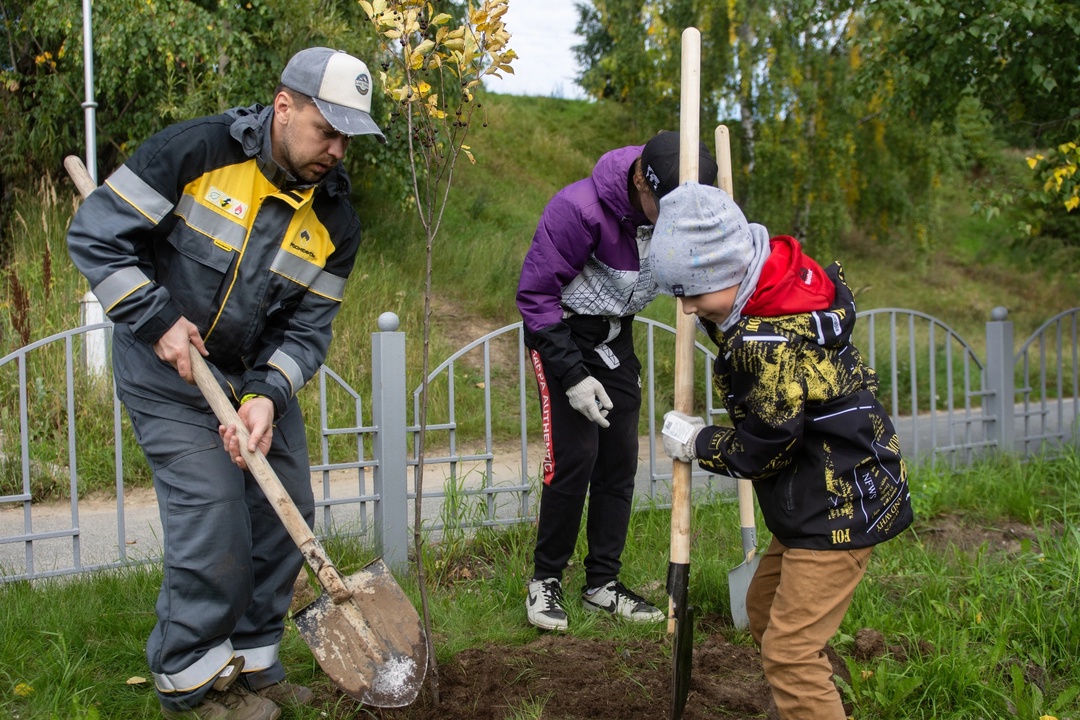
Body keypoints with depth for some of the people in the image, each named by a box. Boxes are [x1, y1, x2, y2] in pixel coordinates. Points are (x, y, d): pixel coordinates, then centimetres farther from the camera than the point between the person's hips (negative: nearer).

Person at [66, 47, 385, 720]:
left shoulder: (335, 219, -5)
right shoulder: (195, 151, -19)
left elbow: (308, 328, -4)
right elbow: (97, 233, -15)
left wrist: (267, 397, -20)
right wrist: (158, 319, -20)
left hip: (262, 378, 6)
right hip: (170, 377, -6)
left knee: (286, 516, 7)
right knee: (213, 527, -10)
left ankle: (253, 663, 26)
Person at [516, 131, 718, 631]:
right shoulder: (578, 209, -30)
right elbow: (536, 294, -23)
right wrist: (572, 376, -24)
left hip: (617, 337, 6)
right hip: (563, 334, -6)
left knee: (620, 460, 6)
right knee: (574, 459, -11)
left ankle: (602, 584, 18)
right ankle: (545, 581, 7)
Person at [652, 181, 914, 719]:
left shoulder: (775, 343, -30)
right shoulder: (778, 282, -2)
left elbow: (760, 451, -18)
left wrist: (695, 443, -2)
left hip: (840, 504, -10)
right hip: (812, 498, 10)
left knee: (789, 652, -9)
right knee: (764, 611, 21)